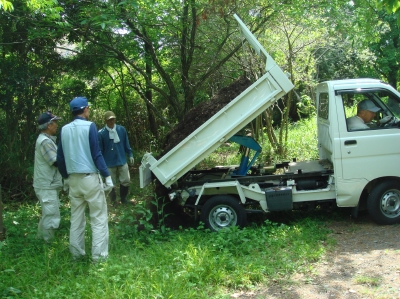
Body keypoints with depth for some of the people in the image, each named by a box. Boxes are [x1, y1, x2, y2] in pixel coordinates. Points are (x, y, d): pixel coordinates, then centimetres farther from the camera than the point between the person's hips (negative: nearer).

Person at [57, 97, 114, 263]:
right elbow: (96, 154, -12)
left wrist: (65, 177, 24)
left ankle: (76, 253, 20)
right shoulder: (89, 126, -9)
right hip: (90, 177, -6)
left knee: (76, 218, 14)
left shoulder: (64, 129, 7)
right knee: (98, 217, 1)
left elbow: (60, 157, 13)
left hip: (73, 179, 6)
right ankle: (99, 255, 0)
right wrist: (107, 176, -8)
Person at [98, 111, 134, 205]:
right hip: (109, 163, -2)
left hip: (122, 161, 2)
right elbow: (100, 150, -2)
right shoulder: (101, 133, -9)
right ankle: (113, 201, 25)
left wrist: (130, 155, 7)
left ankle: (123, 198, 27)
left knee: (126, 181, 5)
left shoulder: (121, 129, -1)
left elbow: (126, 144, 10)